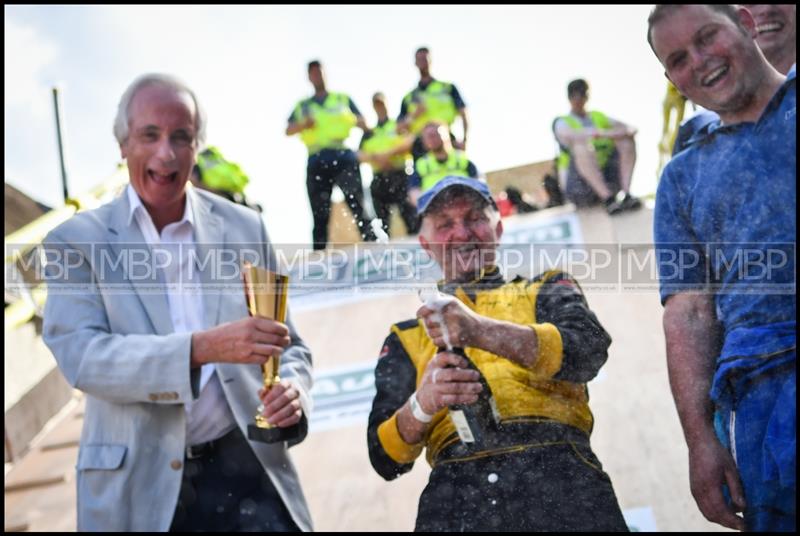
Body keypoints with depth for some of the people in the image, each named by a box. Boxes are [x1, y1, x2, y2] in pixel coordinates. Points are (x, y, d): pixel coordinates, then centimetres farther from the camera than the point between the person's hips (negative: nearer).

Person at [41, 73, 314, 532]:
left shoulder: (244, 227, 4)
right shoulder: (77, 240, -1)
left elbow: (286, 343, 9)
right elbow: (79, 355, -14)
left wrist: (292, 388, -14)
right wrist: (200, 348, -28)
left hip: (247, 468, 2)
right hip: (137, 485, -1)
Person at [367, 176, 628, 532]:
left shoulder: (546, 290, 21)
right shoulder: (407, 336, 22)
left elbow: (590, 350, -1)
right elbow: (386, 458, 15)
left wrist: (480, 330, -14)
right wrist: (421, 405, -6)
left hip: (559, 475, 0)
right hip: (456, 494, 0)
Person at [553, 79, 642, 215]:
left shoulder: (599, 117, 22)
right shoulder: (561, 123, 6)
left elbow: (628, 129, 7)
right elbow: (570, 135, -20)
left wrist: (628, 131, -18)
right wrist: (607, 134, -31)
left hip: (607, 179, 5)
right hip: (579, 185, -5)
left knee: (627, 140, -10)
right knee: (581, 145, -30)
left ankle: (627, 195, -26)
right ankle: (608, 199, -41)